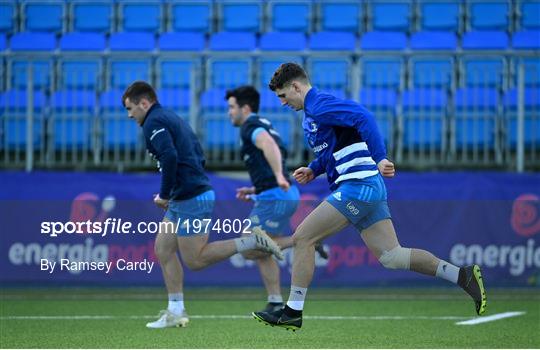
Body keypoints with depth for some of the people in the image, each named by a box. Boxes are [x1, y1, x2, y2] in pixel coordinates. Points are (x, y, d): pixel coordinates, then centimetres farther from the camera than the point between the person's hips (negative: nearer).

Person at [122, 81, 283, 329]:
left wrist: (165, 194, -15)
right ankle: (176, 312, 10)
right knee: (163, 250, 11)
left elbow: (169, 156, -26)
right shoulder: (172, 118, 21)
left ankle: (252, 241, -6)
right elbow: (199, 157, 22)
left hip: (190, 199, -10)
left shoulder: (153, 122, -10)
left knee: (195, 260, -4)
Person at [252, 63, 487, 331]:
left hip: (357, 186, -10)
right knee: (390, 256, 5)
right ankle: (462, 275, 1)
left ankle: (293, 312, -1)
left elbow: (362, 117, -23)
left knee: (302, 238, -6)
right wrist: (313, 170, 16)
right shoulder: (310, 116, 22)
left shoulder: (319, 105, -10)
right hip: (369, 188, 10)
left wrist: (380, 158, -29)